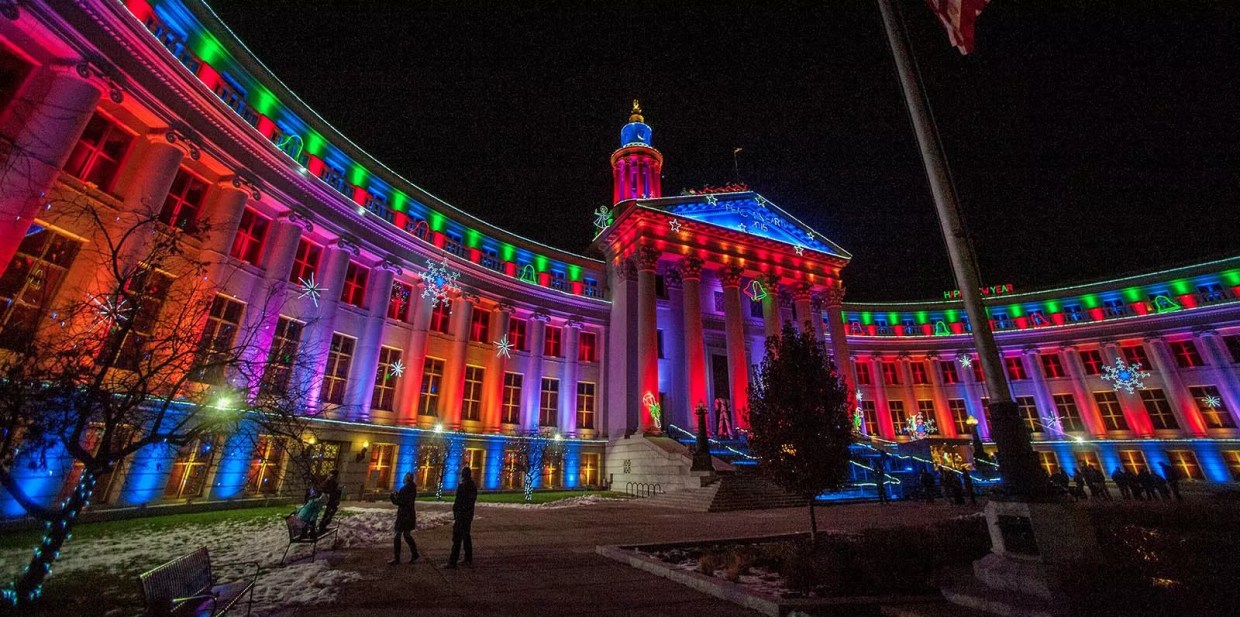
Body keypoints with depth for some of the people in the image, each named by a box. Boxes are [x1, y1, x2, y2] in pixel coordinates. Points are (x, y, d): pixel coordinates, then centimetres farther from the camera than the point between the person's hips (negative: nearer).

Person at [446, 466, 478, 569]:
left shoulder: (462, 486, -17)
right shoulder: (474, 486, 7)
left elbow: (457, 502, -16)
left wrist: (454, 515, -7)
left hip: (461, 515, -8)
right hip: (469, 514, 8)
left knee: (457, 538, -4)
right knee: (466, 536, 16)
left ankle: (452, 562, -2)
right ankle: (468, 559, 22)